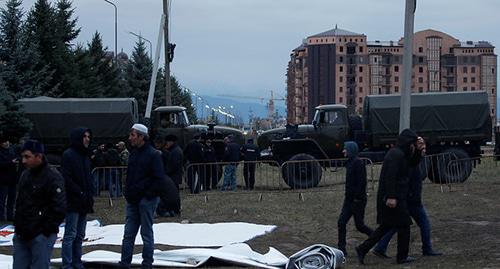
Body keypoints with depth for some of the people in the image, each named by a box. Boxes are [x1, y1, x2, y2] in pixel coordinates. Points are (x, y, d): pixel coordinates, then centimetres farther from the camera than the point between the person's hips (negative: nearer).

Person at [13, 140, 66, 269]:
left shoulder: (53, 177, -13)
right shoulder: (25, 175, 14)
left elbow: (59, 208, -17)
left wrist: (45, 230, -15)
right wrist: (17, 225, 14)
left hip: (41, 237, -8)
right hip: (21, 234, 8)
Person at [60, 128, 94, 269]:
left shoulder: (85, 155, 17)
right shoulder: (68, 155, -10)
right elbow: (66, 178, -17)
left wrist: (90, 196, 13)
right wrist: (80, 193, -18)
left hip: (84, 203, 9)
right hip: (73, 201, -9)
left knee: (80, 235, 12)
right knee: (70, 235, -7)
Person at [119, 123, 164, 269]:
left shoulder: (153, 154, -10)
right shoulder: (133, 154, 14)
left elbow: (159, 178, -13)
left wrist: (148, 194, -16)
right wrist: (128, 192, 10)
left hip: (146, 200, -7)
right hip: (132, 200, 7)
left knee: (147, 233, 1)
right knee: (128, 233, 6)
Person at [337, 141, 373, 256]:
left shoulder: (358, 163, -15)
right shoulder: (350, 163, 14)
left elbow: (361, 182, -21)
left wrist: (357, 198, -23)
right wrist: (348, 196, 18)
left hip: (358, 200, -9)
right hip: (349, 199, 9)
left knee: (359, 225, -1)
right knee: (341, 223, 1)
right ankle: (342, 249, 4)